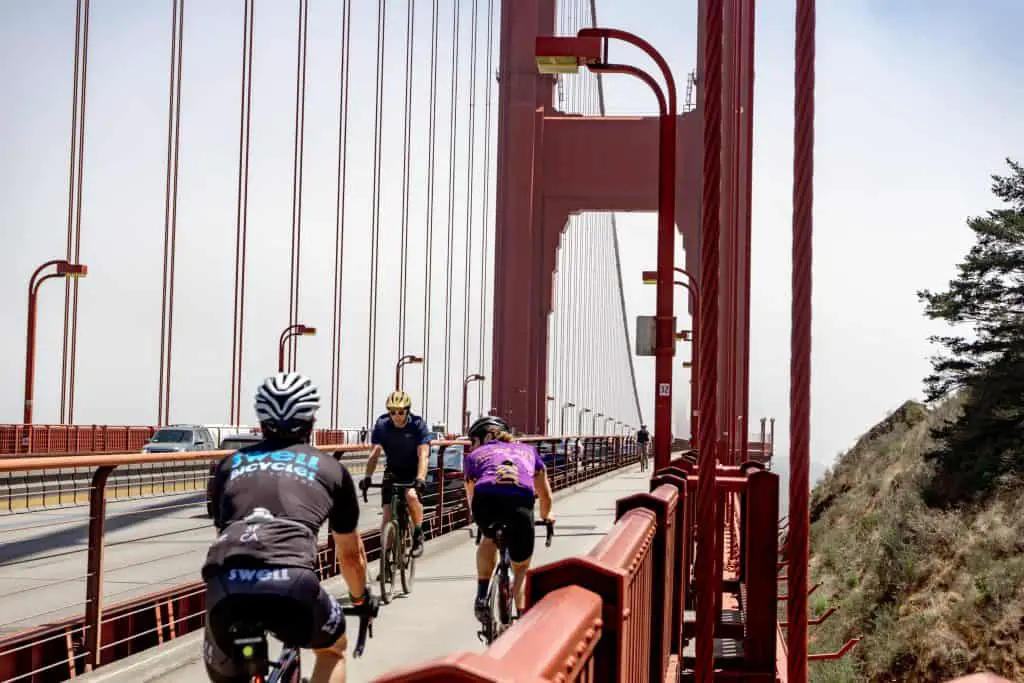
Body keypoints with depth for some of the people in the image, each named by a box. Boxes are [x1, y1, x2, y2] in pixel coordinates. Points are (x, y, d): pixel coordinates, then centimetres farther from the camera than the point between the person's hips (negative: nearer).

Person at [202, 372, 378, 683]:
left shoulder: (231, 463, 31)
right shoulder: (329, 468, 27)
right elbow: (350, 553, 40)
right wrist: (361, 598, 60)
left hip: (224, 584, 2)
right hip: (291, 583, -1)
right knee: (332, 649, 31)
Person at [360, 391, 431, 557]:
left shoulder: (418, 425, -20)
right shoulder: (382, 425, -14)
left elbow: (423, 455, -27)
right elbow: (375, 453, -20)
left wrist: (420, 478, -43)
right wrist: (367, 477, -35)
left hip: (413, 472, -2)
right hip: (393, 471, 2)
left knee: (411, 495, -32)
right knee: (387, 517, -8)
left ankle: (418, 536, -11)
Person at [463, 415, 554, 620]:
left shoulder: (474, 455, 31)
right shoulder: (527, 450, 36)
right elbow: (546, 496, 40)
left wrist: (482, 521, 55)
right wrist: (545, 516, 61)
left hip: (486, 500, 0)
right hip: (521, 503, 0)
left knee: (489, 538, 35)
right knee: (521, 568, 19)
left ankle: (482, 595, 21)